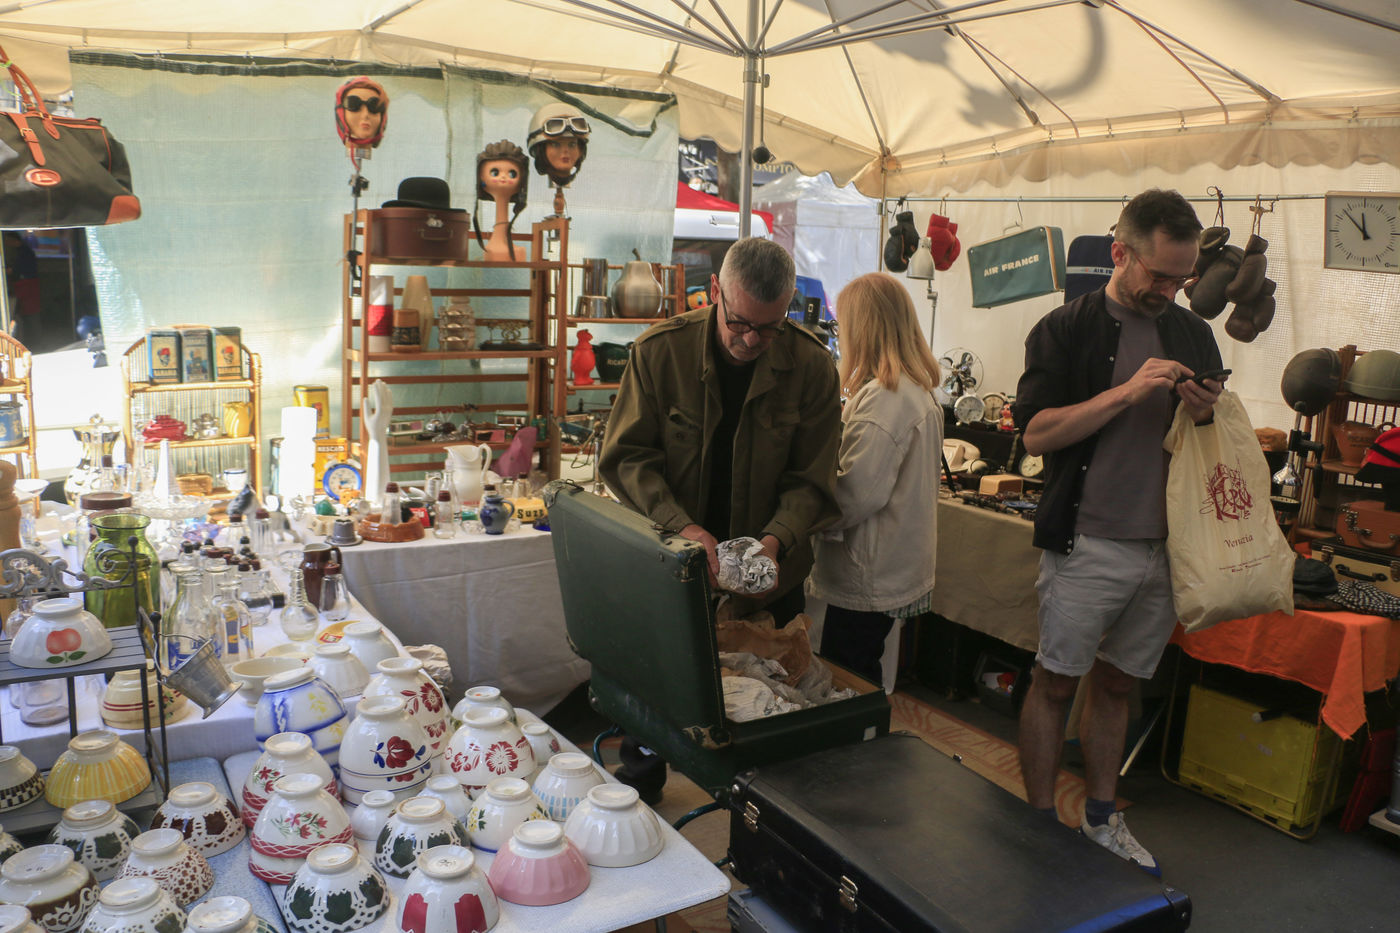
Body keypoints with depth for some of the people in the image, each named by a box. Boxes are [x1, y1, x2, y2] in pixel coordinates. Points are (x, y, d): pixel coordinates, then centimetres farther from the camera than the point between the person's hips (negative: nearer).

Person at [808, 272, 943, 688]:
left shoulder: (883, 397, -20)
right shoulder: (918, 390, 12)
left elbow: (857, 493, -23)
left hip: (870, 577, -10)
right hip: (898, 571, 10)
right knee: (858, 679, 19)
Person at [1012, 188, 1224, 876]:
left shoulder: (1194, 335, 11)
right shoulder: (1066, 329, -3)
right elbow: (1037, 432, -13)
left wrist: (1206, 414, -5)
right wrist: (1129, 390, -19)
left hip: (1164, 547, 5)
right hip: (1087, 544, -4)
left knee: (1116, 685, 15)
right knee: (1055, 684, 3)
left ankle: (1101, 820, 29)